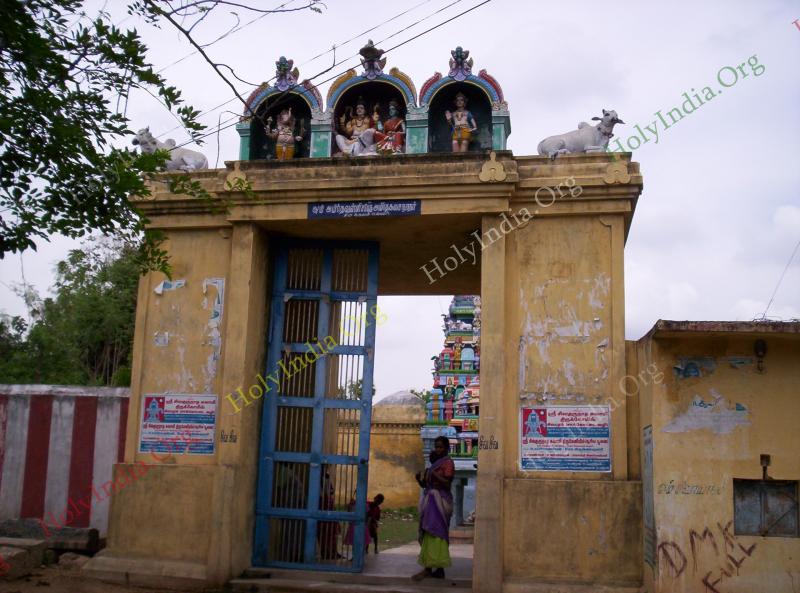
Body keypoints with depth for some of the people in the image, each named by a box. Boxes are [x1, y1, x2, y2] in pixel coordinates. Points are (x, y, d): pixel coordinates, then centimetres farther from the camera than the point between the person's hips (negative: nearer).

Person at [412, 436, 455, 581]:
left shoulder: (447, 463, -5)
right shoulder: (435, 464, 21)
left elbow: (447, 483, -17)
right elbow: (426, 484, 20)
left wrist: (432, 472, -17)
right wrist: (420, 479, 1)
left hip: (439, 501, -9)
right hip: (431, 500, 9)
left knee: (433, 533, -14)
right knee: (436, 535, 7)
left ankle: (428, 568, -18)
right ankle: (439, 569, 8)